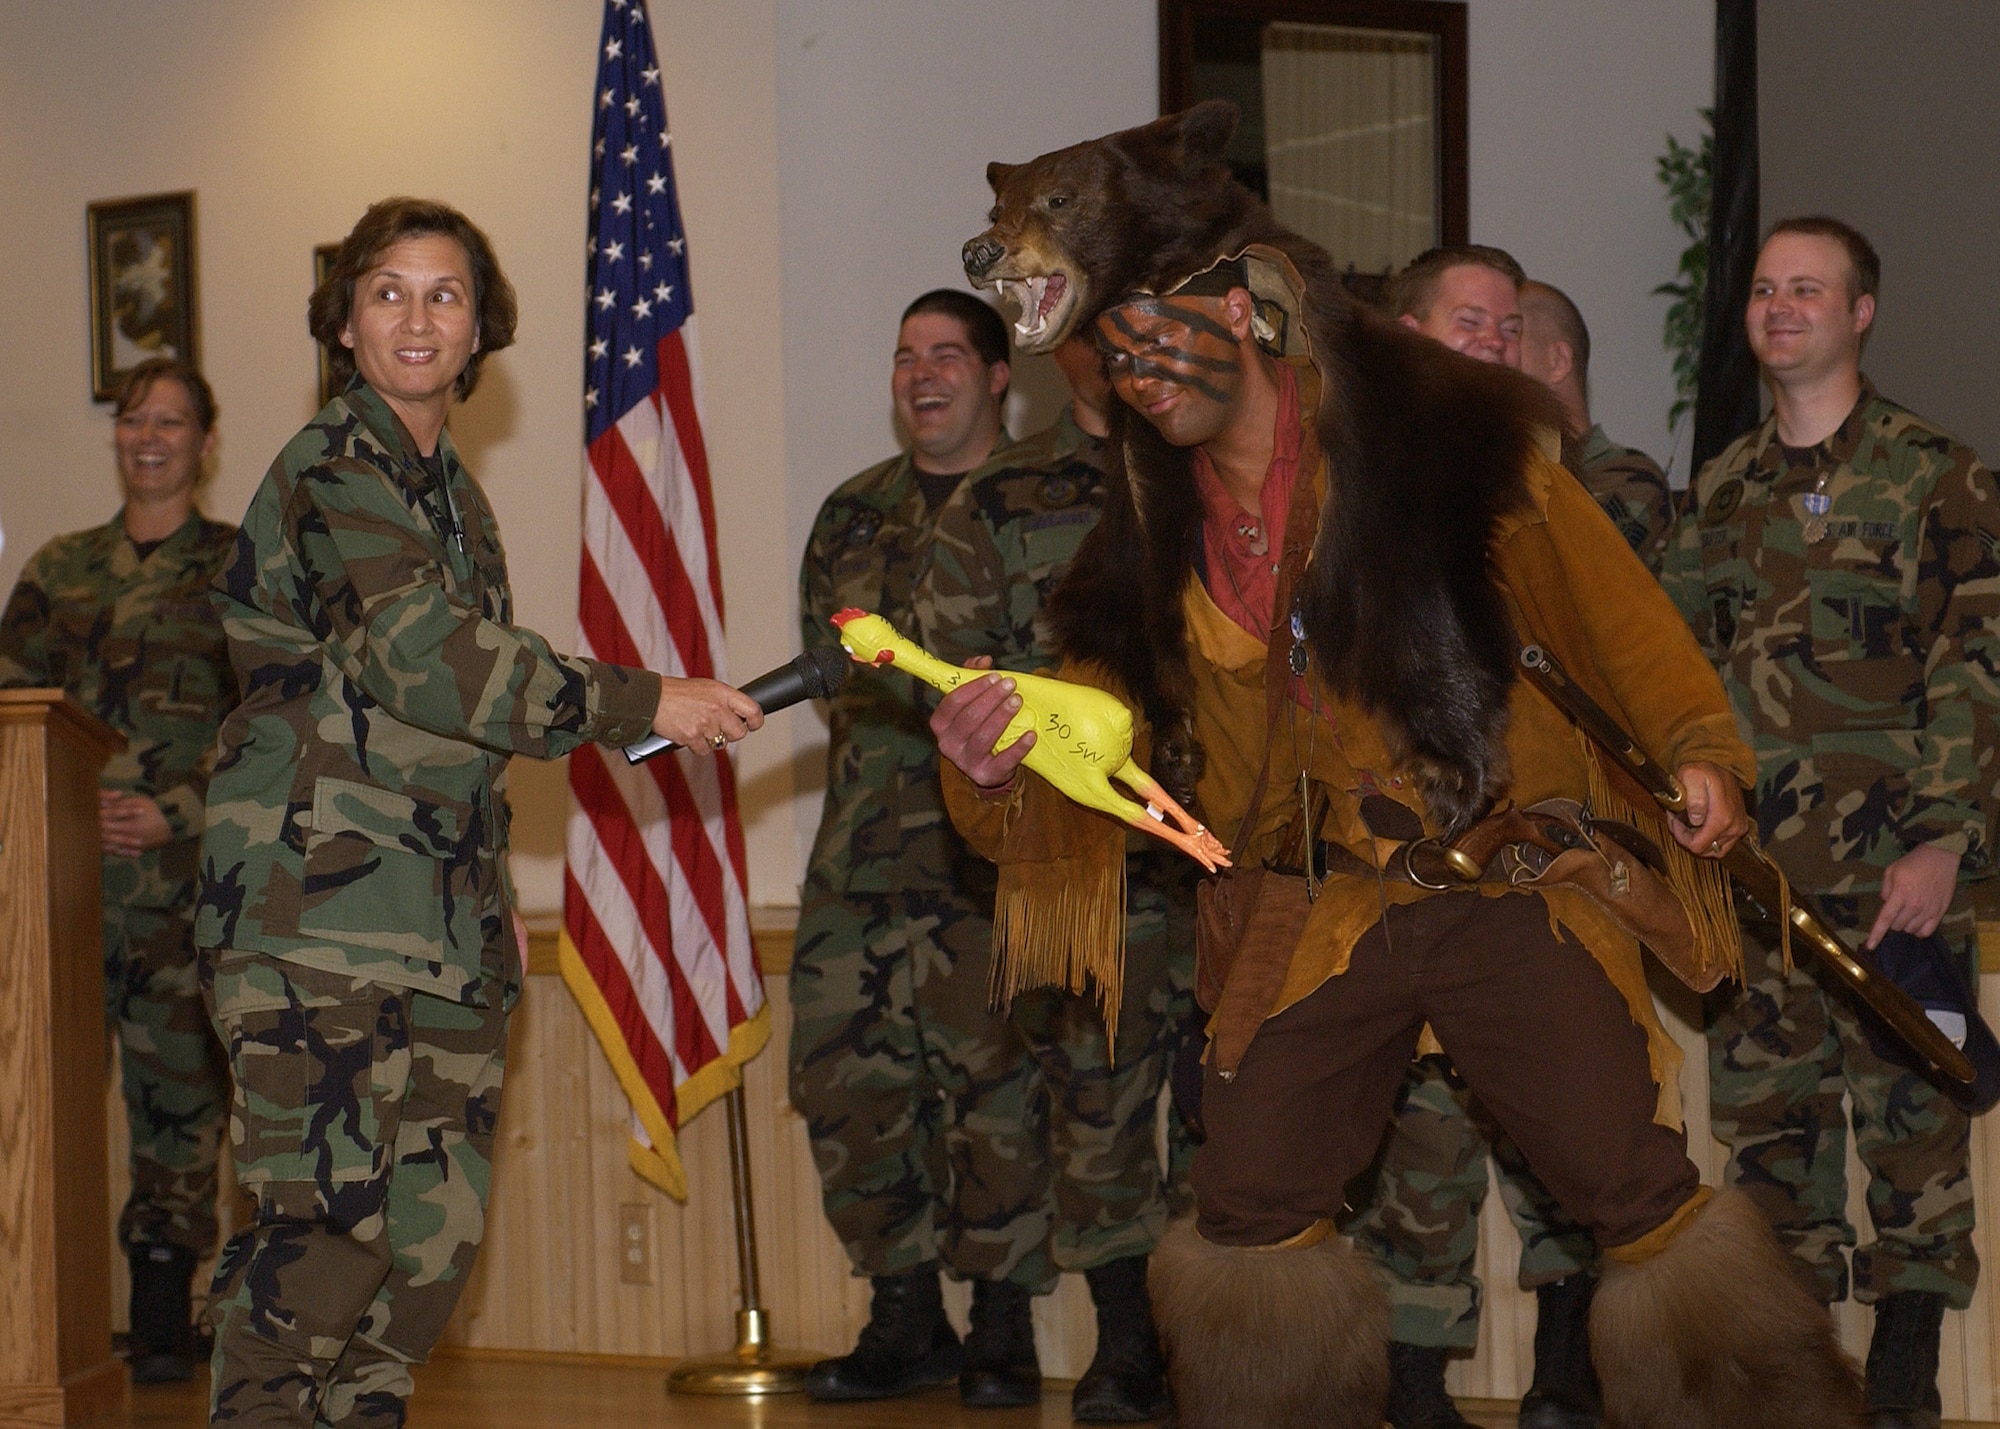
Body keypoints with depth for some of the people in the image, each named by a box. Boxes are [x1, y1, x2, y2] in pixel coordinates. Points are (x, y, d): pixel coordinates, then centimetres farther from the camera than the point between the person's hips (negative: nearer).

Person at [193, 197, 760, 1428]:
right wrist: (641, 704, -18)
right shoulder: (332, 475, -7)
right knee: (328, 1221, -14)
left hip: (442, 927, 8)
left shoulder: (454, 491, 21)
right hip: (320, 914, -8)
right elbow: (423, 658, -21)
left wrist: (495, 895, 23)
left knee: (437, 1236, 4)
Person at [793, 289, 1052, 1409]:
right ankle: (906, 1313, 11)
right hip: (867, 835, 5)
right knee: (845, 1064, 0)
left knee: (991, 1063, -9)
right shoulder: (854, 514, 20)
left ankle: (1003, 1319, 1)